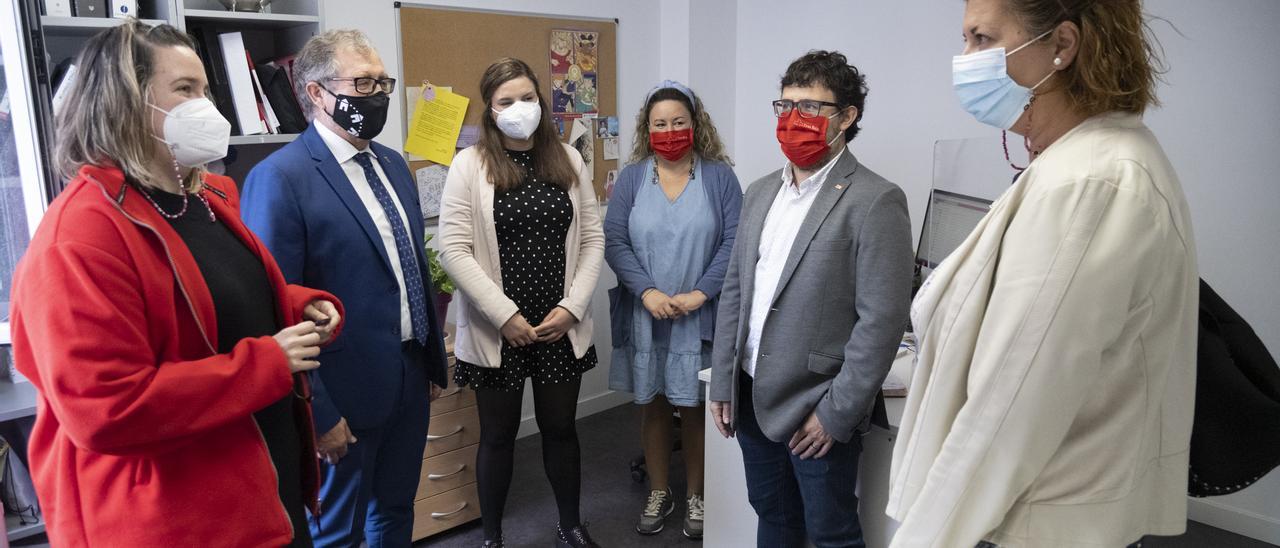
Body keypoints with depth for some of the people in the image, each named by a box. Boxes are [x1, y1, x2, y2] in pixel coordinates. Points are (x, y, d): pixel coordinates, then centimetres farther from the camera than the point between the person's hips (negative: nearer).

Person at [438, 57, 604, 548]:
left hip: (561, 327, 3)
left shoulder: (568, 160, 4)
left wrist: (572, 307, -7)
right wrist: (506, 315, -16)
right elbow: (454, 251, -11)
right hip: (496, 331, -2)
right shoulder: (470, 165, -6)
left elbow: (592, 240, 4)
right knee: (498, 435, 11)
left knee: (561, 428, 16)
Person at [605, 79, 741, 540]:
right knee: (652, 405, 12)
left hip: (700, 317, -1)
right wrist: (648, 292, -17)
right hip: (646, 316, 2)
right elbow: (614, 241, -4)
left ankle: (696, 496, 27)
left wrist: (699, 294, -17)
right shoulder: (632, 178, 3)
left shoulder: (719, 176, -1)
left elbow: (733, 242, -6)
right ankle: (658, 493, 30)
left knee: (695, 407, 8)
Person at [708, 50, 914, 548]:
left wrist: (836, 413, -16)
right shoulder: (760, 193, 8)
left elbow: (882, 320, -17)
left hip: (817, 413, -6)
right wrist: (722, 382, 9)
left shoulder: (874, 202, -14)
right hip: (752, 397, 6)